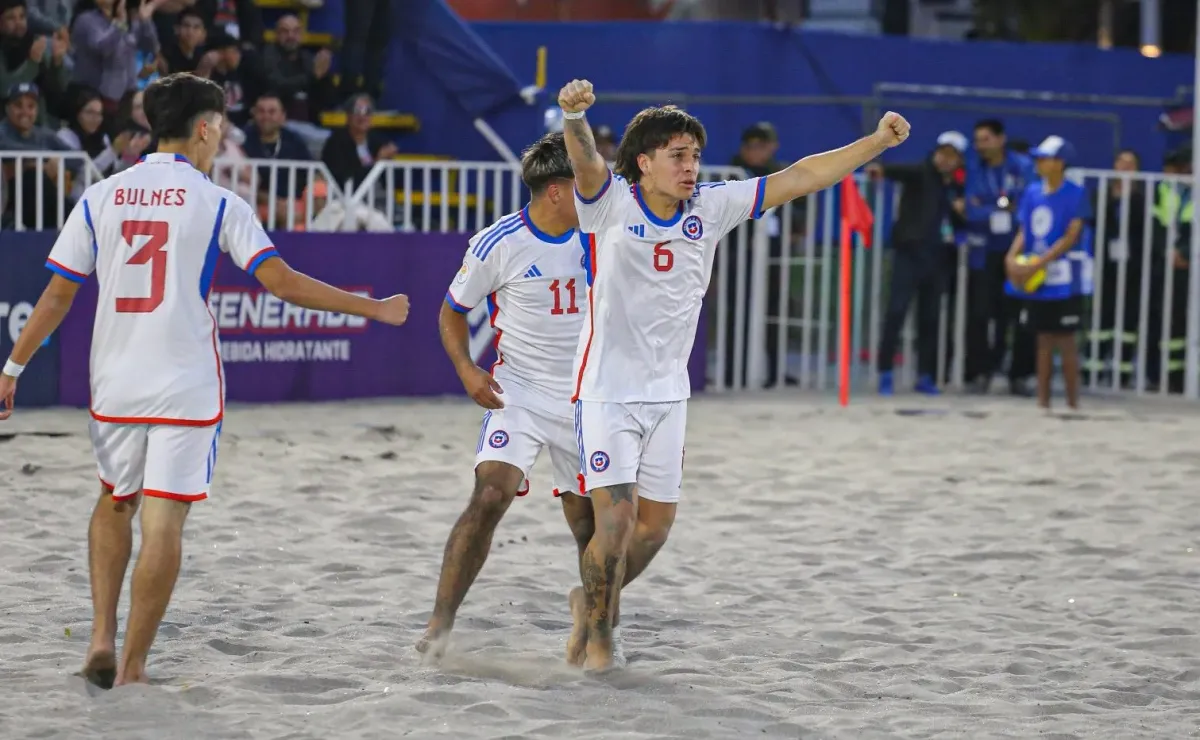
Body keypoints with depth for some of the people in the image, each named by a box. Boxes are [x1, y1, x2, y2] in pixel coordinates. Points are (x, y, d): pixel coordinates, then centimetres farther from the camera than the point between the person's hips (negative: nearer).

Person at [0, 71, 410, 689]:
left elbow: (56, 296, 4)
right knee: (164, 524, 0)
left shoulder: (99, 198, 5)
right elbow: (283, 283, -10)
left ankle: (102, 637, 11)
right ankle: (132, 666, -1)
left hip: (114, 383, 4)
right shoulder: (219, 204, -4)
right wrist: (374, 309, -3)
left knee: (114, 503, 23)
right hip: (185, 385, -4)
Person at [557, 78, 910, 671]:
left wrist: (878, 142, -6)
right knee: (616, 518, -11)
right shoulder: (611, 204, -12)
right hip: (607, 392, -5)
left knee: (656, 522, 10)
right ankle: (597, 633, 10)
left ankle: (591, 601, 35)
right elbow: (586, 163, -34)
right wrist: (574, 117, -56)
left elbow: (797, 179, 1)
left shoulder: (710, 207, 0)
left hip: (668, 394, 5)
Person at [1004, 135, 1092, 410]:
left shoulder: (1075, 194, -7)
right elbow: (1024, 233, 13)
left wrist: (1037, 264, -19)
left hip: (1064, 279, -5)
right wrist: (1012, 257, -7)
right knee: (1044, 340, 9)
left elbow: (1070, 238, -13)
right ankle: (1042, 399, 12)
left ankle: (1072, 401, 3)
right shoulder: (1032, 192, 10)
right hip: (1035, 280, 5)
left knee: (1066, 340, -2)